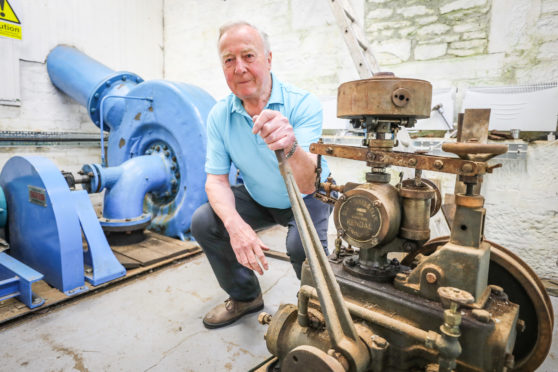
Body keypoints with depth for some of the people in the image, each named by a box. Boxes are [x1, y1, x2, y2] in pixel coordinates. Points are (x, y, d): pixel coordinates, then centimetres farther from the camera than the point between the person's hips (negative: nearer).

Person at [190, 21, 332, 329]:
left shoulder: (303, 104, -27)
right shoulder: (219, 115, -13)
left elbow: (307, 185, -38)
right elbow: (216, 180, -14)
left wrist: (290, 147, -62)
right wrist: (236, 225, -34)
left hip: (307, 199, -4)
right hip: (257, 199, 4)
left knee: (302, 244, -32)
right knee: (203, 222, -13)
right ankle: (246, 296, 11)